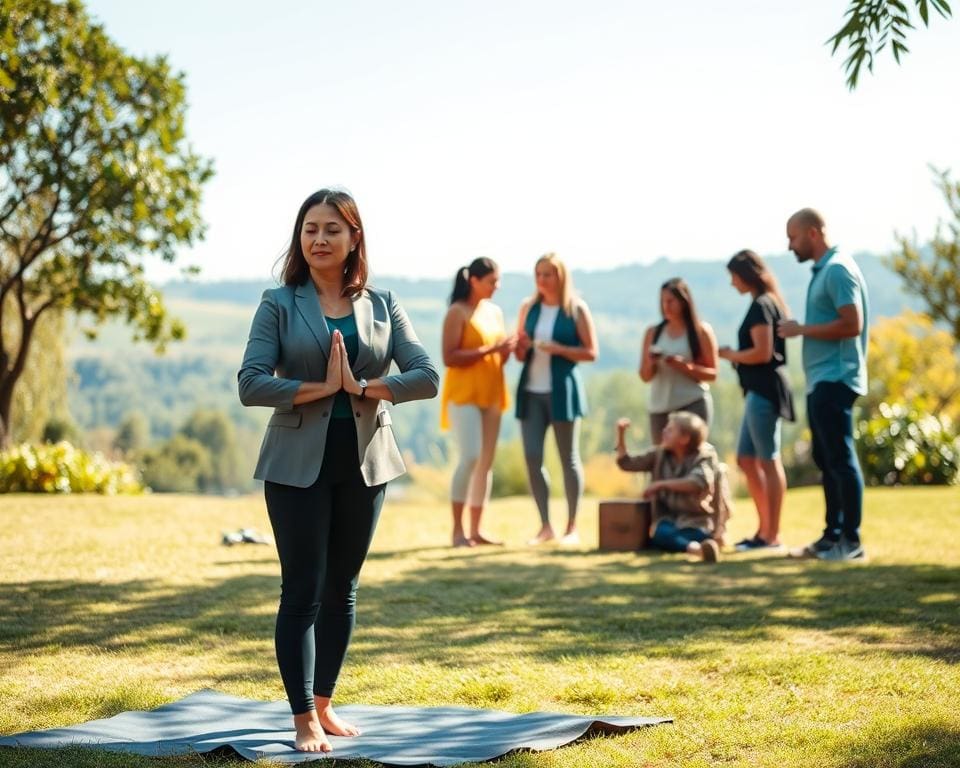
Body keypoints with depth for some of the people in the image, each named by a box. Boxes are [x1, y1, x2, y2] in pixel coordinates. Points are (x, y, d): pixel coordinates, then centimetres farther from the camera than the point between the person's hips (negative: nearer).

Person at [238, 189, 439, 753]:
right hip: (299, 464, -3)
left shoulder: (382, 305, 6)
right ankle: (304, 721, 5)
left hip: (365, 462, 3)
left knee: (342, 589, 12)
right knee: (303, 590, -3)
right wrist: (321, 388, -16)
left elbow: (428, 376, -3)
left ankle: (324, 705, 25)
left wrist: (363, 387, -14)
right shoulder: (279, 304, -1)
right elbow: (251, 384, -12)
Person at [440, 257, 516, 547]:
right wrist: (489, 350, -20)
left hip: (491, 395, 7)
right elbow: (449, 357, -16)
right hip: (463, 394, -7)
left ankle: (475, 530, 10)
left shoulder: (495, 312, 14)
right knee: (470, 457, -16)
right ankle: (458, 530, -10)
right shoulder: (457, 312, -7)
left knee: (486, 461, 5)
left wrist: (507, 350, -2)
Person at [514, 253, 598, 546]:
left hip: (562, 389, -4)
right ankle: (545, 526, 8)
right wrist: (522, 347, -5)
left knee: (568, 458, 3)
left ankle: (572, 527, 11)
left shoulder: (576, 309, -1)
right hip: (531, 390, 4)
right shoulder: (528, 307, 11)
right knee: (532, 458, -2)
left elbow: (591, 352, -4)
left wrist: (558, 349, -16)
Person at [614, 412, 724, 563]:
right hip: (668, 518, 0)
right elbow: (627, 463, 14)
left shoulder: (705, 455, -2)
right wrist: (621, 433, 1)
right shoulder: (659, 454, 12)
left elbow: (698, 482, -21)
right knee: (661, 533, -38)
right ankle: (697, 548, -66)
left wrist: (660, 484, -20)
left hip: (697, 521, 0)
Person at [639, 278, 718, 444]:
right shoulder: (653, 333, 9)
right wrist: (651, 363, -10)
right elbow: (645, 376, 11)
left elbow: (712, 373, 0)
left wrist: (685, 366, -15)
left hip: (694, 405, -3)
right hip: (660, 406, 3)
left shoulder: (701, 331, 2)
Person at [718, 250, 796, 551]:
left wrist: (730, 355, -6)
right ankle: (764, 529, 18)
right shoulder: (769, 303, 17)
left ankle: (772, 536, -2)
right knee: (746, 459, 13)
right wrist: (735, 355, 9)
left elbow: (762, 353, -19)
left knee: (768, 461, -6)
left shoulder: (761, 306, -12)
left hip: (764, 390, -10)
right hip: (760, 390, 10)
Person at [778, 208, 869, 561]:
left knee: (841, 459, -7)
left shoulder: (838, 270, -13)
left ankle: (851, 541, -4)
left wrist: (801, 329, -14)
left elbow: (851, 324, -21)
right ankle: (833, 535, 18)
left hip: (834, 380, -10)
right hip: (821, 381, 10)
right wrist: (801, 330, 7)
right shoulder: (822, 270, 17)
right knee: (825, 459, 12)